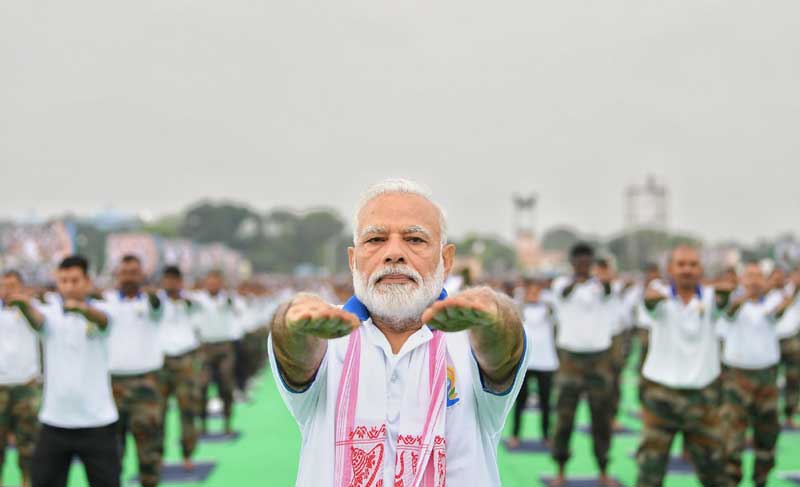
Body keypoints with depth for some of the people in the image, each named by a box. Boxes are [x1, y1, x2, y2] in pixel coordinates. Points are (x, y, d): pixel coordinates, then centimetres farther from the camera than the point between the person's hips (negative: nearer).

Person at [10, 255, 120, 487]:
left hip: (98, 421, -1)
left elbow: (100, 319, -29)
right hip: (55, 421, 2)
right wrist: (23, 304, -50)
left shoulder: (99, 313, -4)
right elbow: (35, 318, -25)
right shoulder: (49, 314, -1)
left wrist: (82, 308, -53)